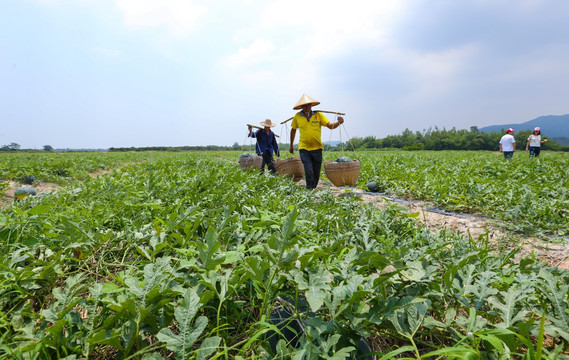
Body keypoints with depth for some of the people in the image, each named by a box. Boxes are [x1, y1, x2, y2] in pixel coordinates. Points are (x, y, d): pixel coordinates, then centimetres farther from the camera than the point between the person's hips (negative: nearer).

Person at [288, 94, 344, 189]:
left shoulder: (318, 115, 0)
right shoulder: (297, 116, 0)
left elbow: (330, 125, -4)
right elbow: (293, 130, 14)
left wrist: (338, 122, -25)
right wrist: (291, 146, 19)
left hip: (317, 148, 1)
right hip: (304, 148, -1)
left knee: (316, 172, 9)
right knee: (309, 171, -11)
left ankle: (314, 188, 28)